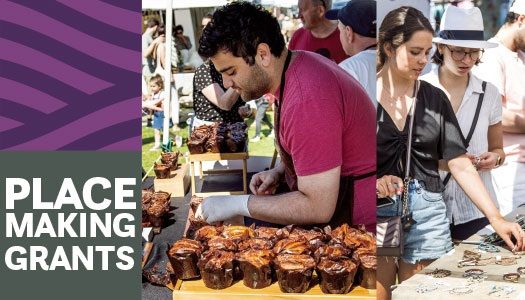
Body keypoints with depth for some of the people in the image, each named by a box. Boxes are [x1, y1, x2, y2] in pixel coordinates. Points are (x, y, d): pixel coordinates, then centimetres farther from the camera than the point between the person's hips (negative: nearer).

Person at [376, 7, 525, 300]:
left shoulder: (434, 98, 6)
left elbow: (461, 165, 3)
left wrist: (496, 218, -6)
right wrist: (374, 182, -23)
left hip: (427, 212, 3)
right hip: (376, 211, -3)